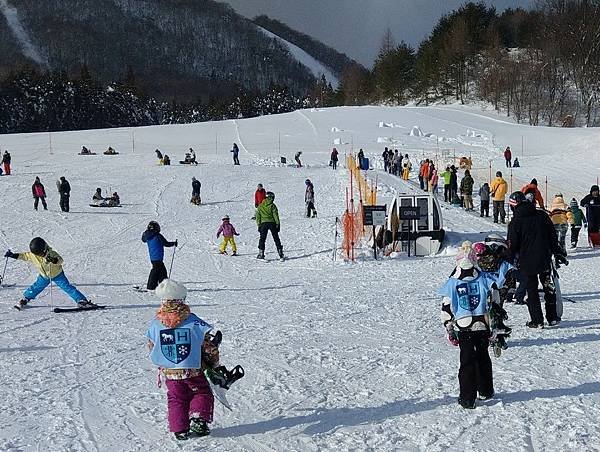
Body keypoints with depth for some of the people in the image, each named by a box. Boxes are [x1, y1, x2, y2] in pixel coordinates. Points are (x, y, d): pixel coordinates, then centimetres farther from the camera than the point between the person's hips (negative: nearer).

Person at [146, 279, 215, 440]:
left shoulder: (155, 324, -6)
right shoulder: (194, 322, -13)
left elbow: (152, 348, 6)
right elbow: (208, 347, -7)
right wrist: (214, 363, 10)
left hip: (169, 372, 2)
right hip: (193, 371, -2)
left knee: (176, 399, 17)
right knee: (202, 393, 16)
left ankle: (179, 429, 12)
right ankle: (199, 419, -2)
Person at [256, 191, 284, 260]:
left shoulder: (260, 206, 8)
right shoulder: (272, 205, -3)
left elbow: (258, 216, 8)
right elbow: (275, 215, -6)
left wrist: (259, 225, 11)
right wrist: (278, 224, -2)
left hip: (263, 223, 2)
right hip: (272, 223, -2)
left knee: (262, 239, 5)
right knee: (276, 238, 6)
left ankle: (261, 253, -3)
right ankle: (280, 253, 6)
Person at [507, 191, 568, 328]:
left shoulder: (515, 222, -10)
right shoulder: (542, 215, 1)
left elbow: (512, 245, -8)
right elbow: (553, 237, 4)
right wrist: (559, 254, 12)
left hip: (527, 262, -3)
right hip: (545, 260, 4)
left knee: (532, 290, 6)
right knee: (549, 288, 16)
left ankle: (537, 321, 4)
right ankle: (552, 318, 22)